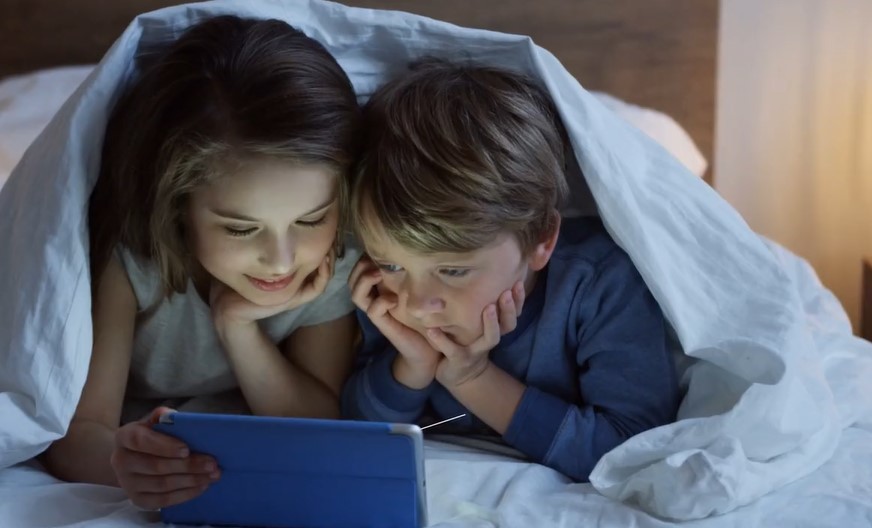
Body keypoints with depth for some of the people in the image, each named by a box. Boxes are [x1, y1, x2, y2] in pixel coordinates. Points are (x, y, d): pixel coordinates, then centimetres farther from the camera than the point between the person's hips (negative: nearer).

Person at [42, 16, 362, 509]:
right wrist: (116, 460, -56)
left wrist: (237, 325, -32)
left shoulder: (338, 265, -25)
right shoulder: (129, 254, -32)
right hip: (129, 434, 0)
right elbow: (75, 432, -31)